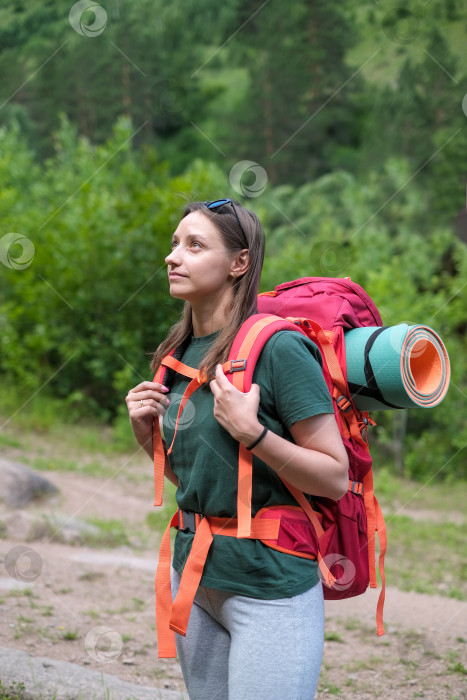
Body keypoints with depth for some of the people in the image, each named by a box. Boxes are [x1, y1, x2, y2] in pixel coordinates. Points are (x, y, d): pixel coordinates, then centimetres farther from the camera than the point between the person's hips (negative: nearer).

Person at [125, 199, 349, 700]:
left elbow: (335, 478, -15)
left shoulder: (278, 349, -14)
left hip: (270, 585, -7)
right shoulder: (180, 353, 8)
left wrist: (251, 433, -24)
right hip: (193, 572, 8)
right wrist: (145, 434, 2)